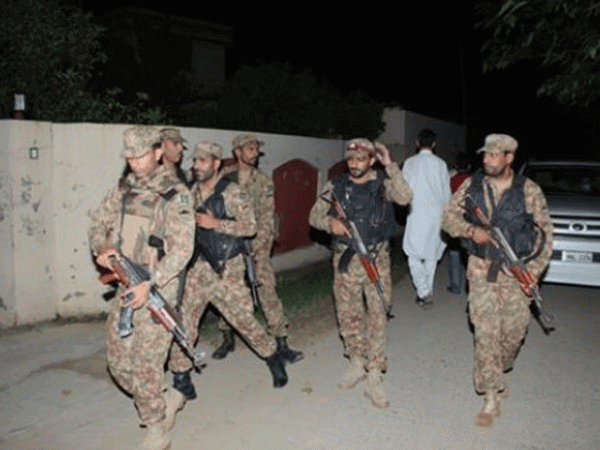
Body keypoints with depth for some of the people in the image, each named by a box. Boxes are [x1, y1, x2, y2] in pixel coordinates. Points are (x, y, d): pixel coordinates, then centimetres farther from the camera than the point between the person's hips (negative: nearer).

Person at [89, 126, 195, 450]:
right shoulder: (123, 190, 9)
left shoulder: (176, 194, -11)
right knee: (118, 362, 11)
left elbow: (182, 248, -17)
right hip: (125, 288, 7)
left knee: (145, 365, -3)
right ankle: (165, 400, 33)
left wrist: (149, 284, -25)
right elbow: (99, 222, 17)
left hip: (157, 290, -7)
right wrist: (101, 247, -6)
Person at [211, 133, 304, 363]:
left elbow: (266, 219, -3)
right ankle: (228, 339, 26)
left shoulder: (264, 182, 2)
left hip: (257, 246, -1)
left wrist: (253, 249, -12)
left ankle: (281, 344, 0)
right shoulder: (223, 178, 3)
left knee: (267, 291, -7)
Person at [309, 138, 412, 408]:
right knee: (348, 312, 10)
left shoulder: (383, 183, 0)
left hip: (376, 258, -2)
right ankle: (357, 363, 30)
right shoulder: (337, 186, 5)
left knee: (377, 313, -3)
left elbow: (404, 198, -18)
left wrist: (390, 166, -20)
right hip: (346, 259, 2)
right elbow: (315, 215, 4)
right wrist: (330, 222, -17)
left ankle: (374, 377, 6)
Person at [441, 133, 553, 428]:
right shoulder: (472, 186, 1)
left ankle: (497, 373, 40)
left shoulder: (528, 190, -4)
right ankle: (491, 398, 8)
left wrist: (534, 271, -7)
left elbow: (545, 232, 0)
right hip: (481, 269, 0)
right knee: (485, 333, -2)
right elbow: (448, 216, 4)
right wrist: (470, 230, -17)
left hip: (516, 271, 0)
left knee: (513, 331, 8)